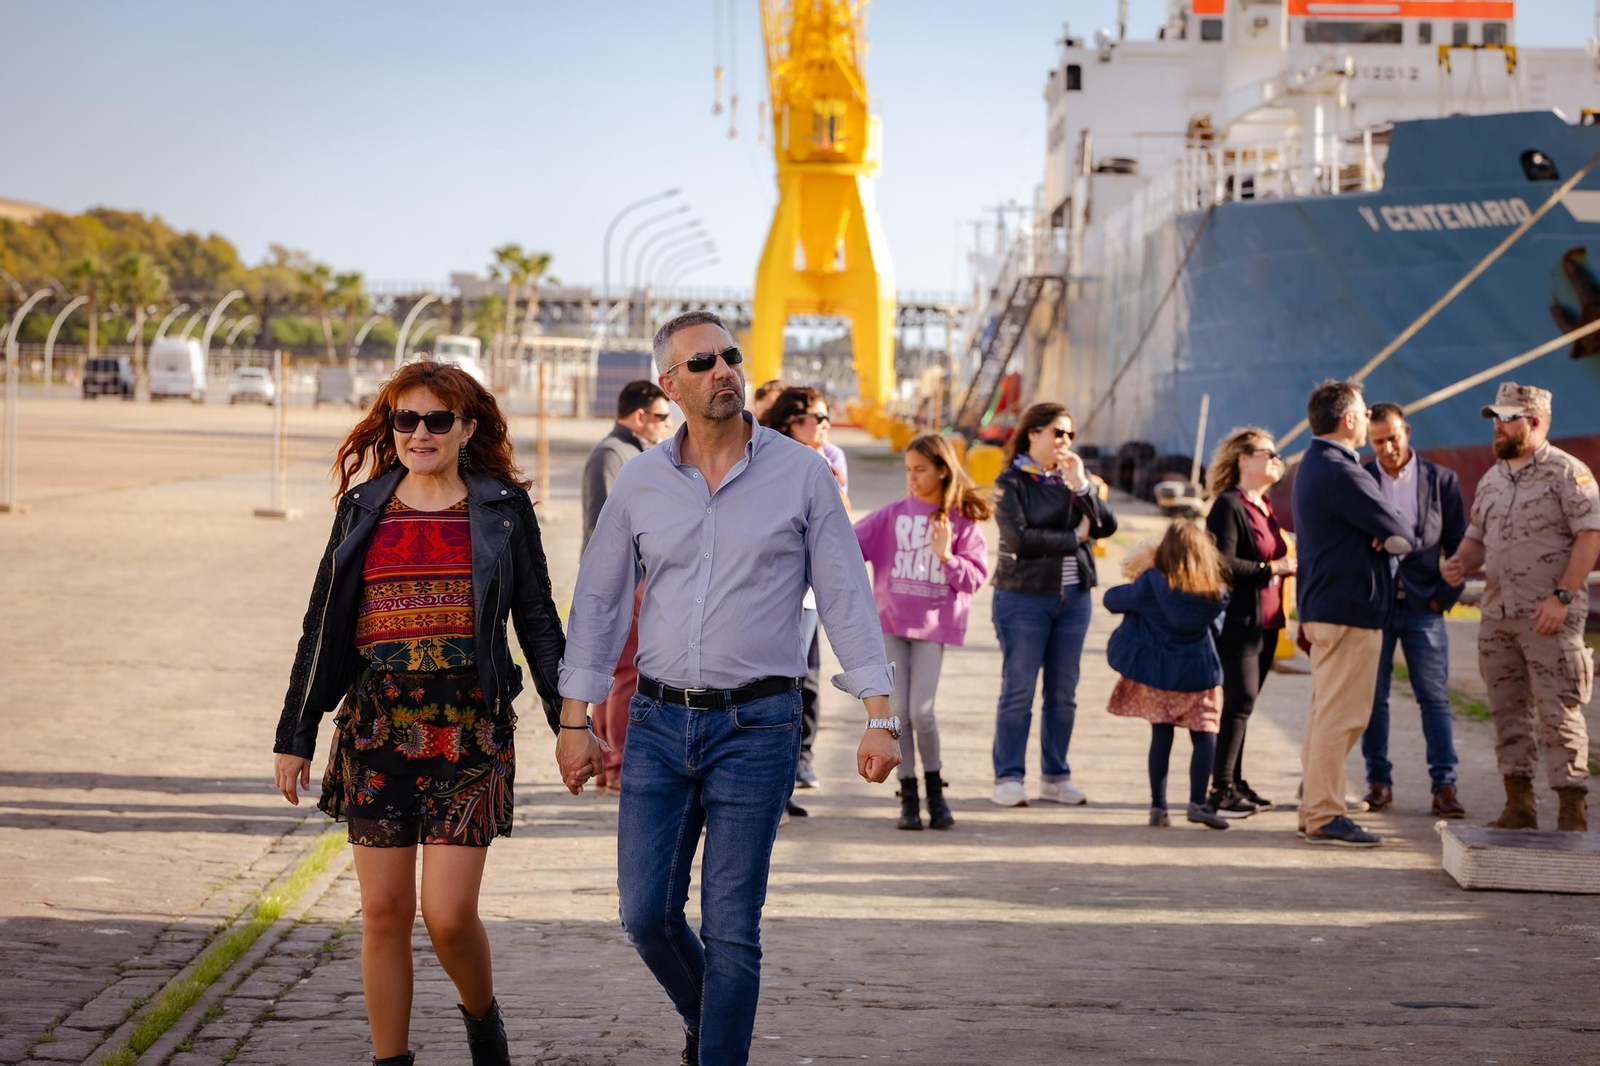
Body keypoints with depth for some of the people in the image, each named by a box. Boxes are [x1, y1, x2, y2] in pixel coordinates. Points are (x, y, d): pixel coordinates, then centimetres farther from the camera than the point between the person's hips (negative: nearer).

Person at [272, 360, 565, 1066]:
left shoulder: (502, 508, 4)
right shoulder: (363, 509, 9)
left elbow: (538, 622, 8)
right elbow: (323, 627, 12)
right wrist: (295, 735, 11)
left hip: (469, 728, -2)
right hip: (376, 724, 2)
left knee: (449, 914, -7)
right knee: (384, 912, 4)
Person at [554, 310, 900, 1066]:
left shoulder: (800, 473, -2)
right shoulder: (640, 482, 4)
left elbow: (846, 597, -2)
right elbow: (597, 602, 10)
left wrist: (880, 719, -9)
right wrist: (574, 723, 7)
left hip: (756, 726, -3)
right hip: (659, 722, 3)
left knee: (731, 926, -3)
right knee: (646, 913, 3)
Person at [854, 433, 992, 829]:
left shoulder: (962, 522, 0)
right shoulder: (893, 515, 6)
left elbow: (975, 577, -4)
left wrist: (946, 556, -19)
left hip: (935, 622, -2)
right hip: (891, 620, 2)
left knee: (921, 711, -8)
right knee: (897, 709, 1)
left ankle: (935, 789, 14)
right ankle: (908, 795, 12)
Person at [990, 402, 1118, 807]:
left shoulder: (1073, 477, 12)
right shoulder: (1011, 482, -3)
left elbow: (1106, 526, 0)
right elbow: (1019, 537, -16)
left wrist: (1080, 486, -12)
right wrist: (1074, 537, -8)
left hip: (1073, 596, 5)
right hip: (1024, 596, -5)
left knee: (1064, 694, 7)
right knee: (1019, 691, -3)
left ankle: (1055, 778, 15)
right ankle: (1007, 779, 2)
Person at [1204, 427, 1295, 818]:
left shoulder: (1265, 507, 18)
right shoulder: (1228, 506, -11)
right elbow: (1223, 563, -21)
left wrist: (1291, 564, 11)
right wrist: (1273, 568, -18)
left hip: (1266, 621, 9)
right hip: (1238, 621, -9)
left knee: (1241, 703, 11)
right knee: (1240, 701, -11)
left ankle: (1234, 783, 15)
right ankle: (1220, 790, -8)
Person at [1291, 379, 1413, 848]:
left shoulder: (1314, 466, 16)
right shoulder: (1341, 473, -18)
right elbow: (1401, 535, -17)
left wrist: (1384, 532, -5)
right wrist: (1397, 531, 5)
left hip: (1323, 605, 11)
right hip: (1350, 607, -11)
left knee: (1328, 713, 16)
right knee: (1341, 716, -7)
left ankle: (1315, 808, 21)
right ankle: (1324, 817, -5)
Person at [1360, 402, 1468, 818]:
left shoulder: (1442, 480, 4)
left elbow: (1458, 545, 5)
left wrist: (1445, 595, -2)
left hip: (1423, 606, 0)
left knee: (1435, 698, -2)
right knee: (1373, 698, 3)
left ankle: (1444, 786, -1)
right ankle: (1379, 782, 12)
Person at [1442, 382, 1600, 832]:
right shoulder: (1492, 479, 15)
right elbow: (1477, 537, 21)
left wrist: (1562, 596, -20)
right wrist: (1460, 562, -2)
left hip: (1550, 617, -7)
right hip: (1497, 615, 7)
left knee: (1558, 714, -7)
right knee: (1509, 712, 9)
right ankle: (1519, 807, 16)